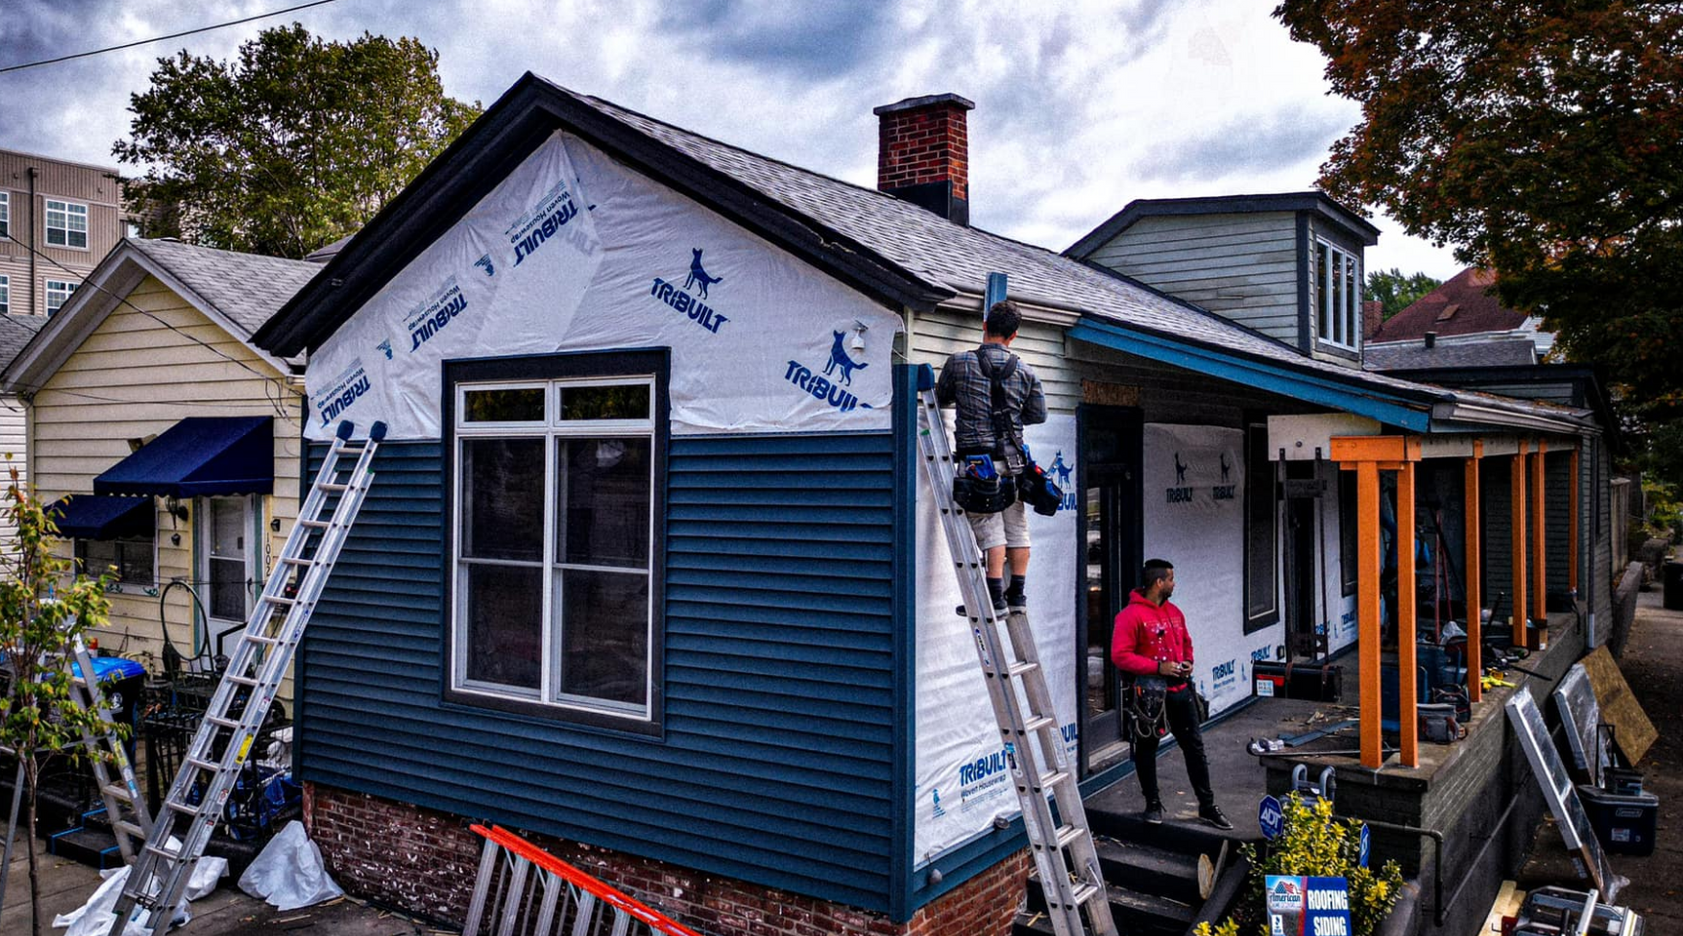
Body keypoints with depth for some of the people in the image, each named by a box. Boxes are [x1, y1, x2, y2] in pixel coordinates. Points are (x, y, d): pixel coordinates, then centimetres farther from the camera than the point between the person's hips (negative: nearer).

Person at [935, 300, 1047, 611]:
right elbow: (1038, 414, 12)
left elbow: (941, 398, 10)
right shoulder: (1024, 370, 4)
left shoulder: (959, 362, -5)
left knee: (990, 528, -2)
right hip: (1012, 459, 3)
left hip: (976, 459, -3)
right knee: (1017, 527, 12)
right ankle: (1017, 593, 18)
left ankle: (996, 596, -5)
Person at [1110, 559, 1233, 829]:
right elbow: (1120, 655, -20)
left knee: (1195, 748, 11)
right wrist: (1157, 667, -23)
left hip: (1180, 690, 7)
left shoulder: (1174, 612, 9)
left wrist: (1188, 661, 3)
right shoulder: (1131, 615, -15)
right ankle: (1153, 804, 22)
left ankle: (1207, 806, 21)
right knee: (1147, 749, 7)